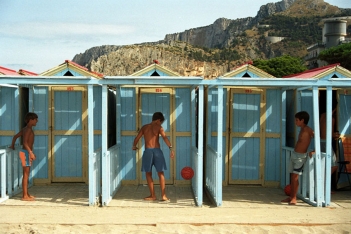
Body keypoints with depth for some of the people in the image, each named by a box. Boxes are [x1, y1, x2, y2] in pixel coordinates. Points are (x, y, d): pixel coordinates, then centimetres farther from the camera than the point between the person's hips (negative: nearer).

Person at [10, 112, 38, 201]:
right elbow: (25, 142, -26)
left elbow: (15, 136, 22)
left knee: (27, 174, 14)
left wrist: (12, 145, 33)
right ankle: (25, 196, -6)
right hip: (26, 152, -10)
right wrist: (31, 152, -30)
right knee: (26, 174, -8)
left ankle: (26, 193, 22)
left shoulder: (25, 129, 14)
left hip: (27, 152, 10)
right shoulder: (28, 129, -15)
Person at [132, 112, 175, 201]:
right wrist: (171, 148, -20)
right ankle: (163, 195, 5)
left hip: (147, 151, 1)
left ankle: (153, 195, 11)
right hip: (157, 151, -1)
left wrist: (134, 146, 31)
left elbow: (136, 139, 12)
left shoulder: (144, 127, 9)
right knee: (161, 174, 8)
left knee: (148, 174, 11)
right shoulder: (158, 127, 2)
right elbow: (165, 138, -14)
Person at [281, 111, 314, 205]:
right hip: (294, 154, 9)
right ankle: (291, 197, 18)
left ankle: (294, 198, -3)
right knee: (292, 176, 11)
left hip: (300, 156, -9)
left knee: (295, 176, -8)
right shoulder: (302, 129, 11)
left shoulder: (307, 130, -15)